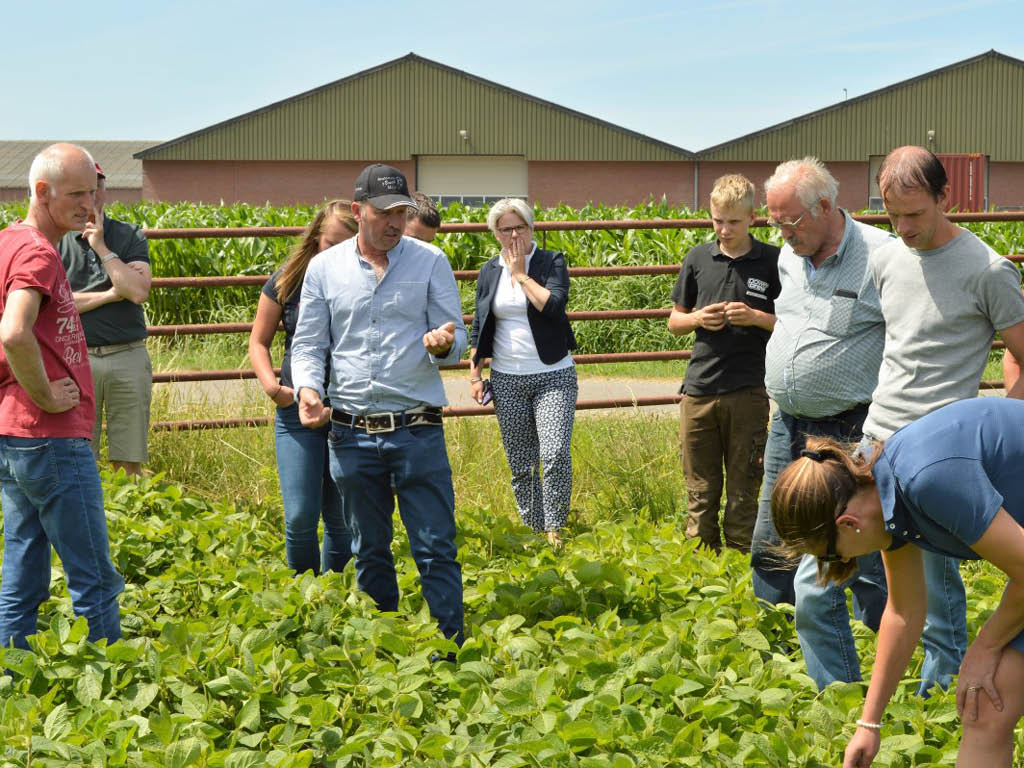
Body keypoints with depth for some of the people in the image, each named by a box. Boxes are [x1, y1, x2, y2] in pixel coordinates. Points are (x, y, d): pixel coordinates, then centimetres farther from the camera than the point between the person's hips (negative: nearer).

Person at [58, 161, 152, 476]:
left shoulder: (130, 236, 8)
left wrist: (102, 248, -6)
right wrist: (110, 295, -8)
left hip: (127, 358, 1)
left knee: (129, 462, 3)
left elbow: (138, 291, -8)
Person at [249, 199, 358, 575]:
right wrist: (271, 385, -6)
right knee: (300, 518, -6)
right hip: (298, 409, 0)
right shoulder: (289, 279, 0)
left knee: (341, 521, 7)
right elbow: (258, 342, 9)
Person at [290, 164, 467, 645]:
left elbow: (456, 345, 3)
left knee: (436, 548, -4)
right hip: (352, 435, 2)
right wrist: (307, 388, -11)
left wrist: (442, 346, -21)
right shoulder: (324, 268, 6)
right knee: (369, 550, 13)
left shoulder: (430, 262, 3)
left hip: (417, 430, -2)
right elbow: (308, 344, 9)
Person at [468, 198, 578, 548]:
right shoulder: (490, 272, 8)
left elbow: (554, 305, -20)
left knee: (555, 455, -16)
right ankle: (534, 532, 17)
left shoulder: (551, 262, -1)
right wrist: (475, 375, 9)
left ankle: (555, 531, -5)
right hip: (507, 379, 3)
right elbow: (479, 328, 14)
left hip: (554, 375, -3)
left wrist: (521, 273, -12)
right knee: (520, 465, 6)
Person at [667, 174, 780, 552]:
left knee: (743, 489, 5)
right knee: (700, 490, 8)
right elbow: (674, 320, 16)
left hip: (748, 391, -3)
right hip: (699, 389, 3)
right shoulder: (698, 259, 8)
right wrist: (698, 318, -5)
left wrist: (755, 317, -13)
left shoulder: (773, 261, 0)